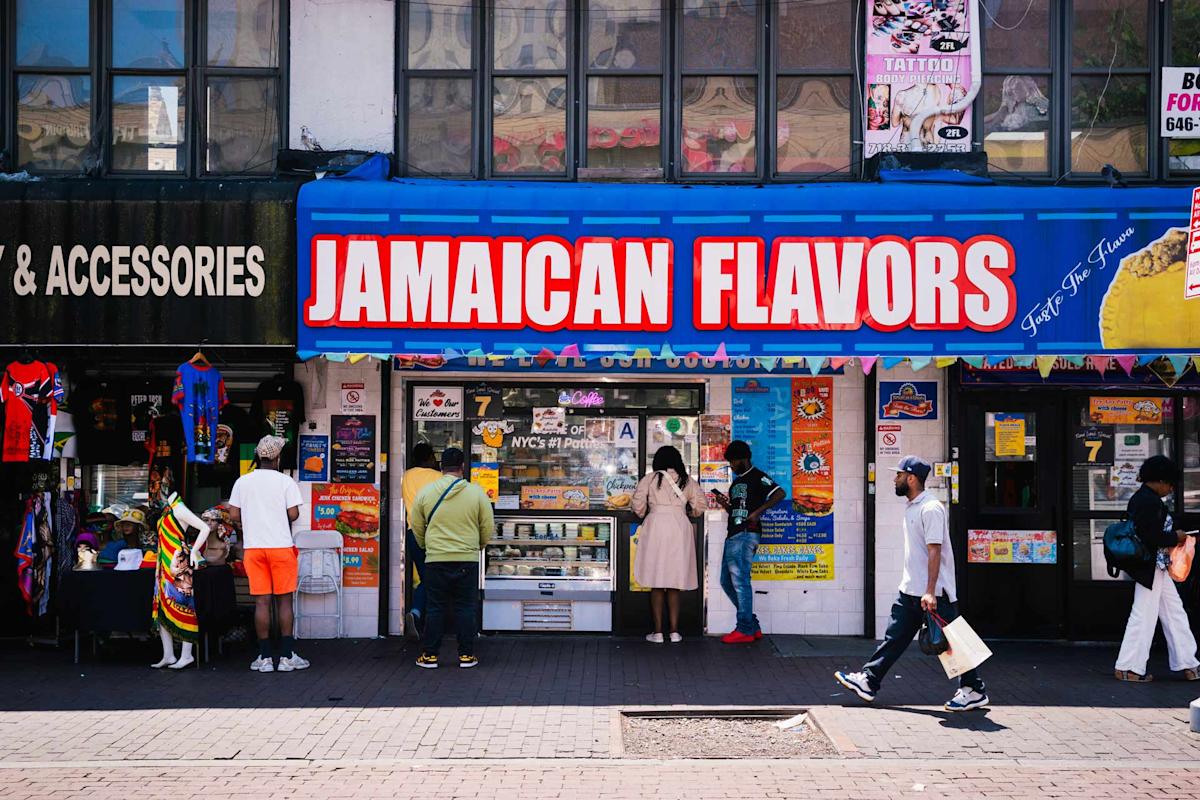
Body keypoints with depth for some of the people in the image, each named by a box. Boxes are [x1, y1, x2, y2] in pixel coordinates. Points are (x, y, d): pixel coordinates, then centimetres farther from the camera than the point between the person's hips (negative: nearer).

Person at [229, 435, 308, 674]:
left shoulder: (242, 482, 4)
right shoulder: (285, 481, -4)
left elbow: (234, 515, 3)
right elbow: (293, 514, -9)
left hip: (253, 547, 2)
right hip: (281, 545, -2)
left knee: (262, 601, 4)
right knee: (284, 600, 3)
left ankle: (265, 658, 5)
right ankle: (287, 656, 4)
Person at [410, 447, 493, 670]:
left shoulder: (425, 492, -1)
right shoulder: (476, 493, -4)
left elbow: (416, 526, 9)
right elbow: (488, 527, 1)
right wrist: (477, 546, 20)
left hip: (436, 560, 1)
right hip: (468, 560, 0)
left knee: (435, 609, 8)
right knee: (465, 609, 7)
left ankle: (429, 655, 11)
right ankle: (466, 655, 9)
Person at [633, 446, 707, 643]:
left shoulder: (650, 479, 2)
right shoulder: (687, 481, 8)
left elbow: (638, 504, -3)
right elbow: (699, 506, 5)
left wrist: (644, 515, 18)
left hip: (656, 525, -2)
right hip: (680, 527, 2)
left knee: (657, 584, 3)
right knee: (674, 584, 7)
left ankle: (657, 631, 2)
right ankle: (675, 631, 5)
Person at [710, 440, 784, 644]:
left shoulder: (757, 477, -2)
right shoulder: (735, 483, 24)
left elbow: (779, 493, -14)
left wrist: (758, 511, -19)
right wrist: (725, 504, 8)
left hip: (746, 535, -10)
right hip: (733, 535, 10)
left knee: (740, 579, -11)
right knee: (727, 581, 8)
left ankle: (745, 629, -7)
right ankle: (753, 626, 13)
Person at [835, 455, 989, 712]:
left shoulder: (931, 508, -17)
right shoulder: (912, 507, 14)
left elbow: (935, 552, -22)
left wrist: (930, 592, -27)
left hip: (935, 593, -9)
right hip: (910, 590, 9)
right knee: (895, 637, 11)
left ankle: (974, 690, 10)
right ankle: (868, 681, 15)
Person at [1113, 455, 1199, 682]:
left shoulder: (1139, 498, 12)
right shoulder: (1150, 501, -19)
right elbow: (1152, 537, -25)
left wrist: (1171, 538, 9)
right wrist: (1175, 537, -10)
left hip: (1157, 567, 11)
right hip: (1149, 567, -11)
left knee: (1174, 613, 13)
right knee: (1144, 615, -2)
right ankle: (1128, 668, 6)